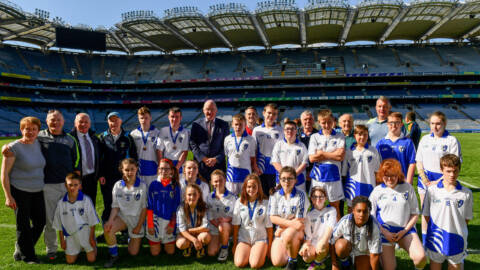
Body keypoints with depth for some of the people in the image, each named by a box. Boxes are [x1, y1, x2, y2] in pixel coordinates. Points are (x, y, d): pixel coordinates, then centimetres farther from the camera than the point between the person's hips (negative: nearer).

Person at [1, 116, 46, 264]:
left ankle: (19, 250, 32)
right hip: (19, 191, -6)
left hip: (37, 191, 6)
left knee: (40, 222, 11)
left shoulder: (38, 144, 5)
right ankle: (27, 256, 21)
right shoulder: (13, 148, -13)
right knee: (23, 225, 4)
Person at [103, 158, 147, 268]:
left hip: (137, 218, -2)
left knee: (133, 252, 0)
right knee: (107, 228, -30)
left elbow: (144, 208, -9)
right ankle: (114, 255, -7)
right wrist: (110, 220, -19)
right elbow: (115, 206, -2)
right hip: (122, 216, 2)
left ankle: (136, 238, 36)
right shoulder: (118, 185, -6)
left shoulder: (142, 186, -13)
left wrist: (139, 226, -9)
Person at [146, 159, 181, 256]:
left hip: (169, 220, 1)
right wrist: (150, 225, -7)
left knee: (170, 252, 5)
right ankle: (157, 242, 33)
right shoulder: (154, 185, -4)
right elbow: (149, 207, -3)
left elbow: (176, 208, 2)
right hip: (155, 219, -1)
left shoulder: (175, 186, -2)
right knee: (155, 253, 2)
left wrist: (172, 224, -3)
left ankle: (164, 241, 35)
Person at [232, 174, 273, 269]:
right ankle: (249, 252, 12)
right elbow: (236, 225, 5)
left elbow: (269, 226, 0)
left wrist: (269, 247, 2)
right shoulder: (239, 202, 2)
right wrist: (235, 244, 6)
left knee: (255, 265, -22)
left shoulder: (265, 203, -4)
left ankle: (262, 252, 10)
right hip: (243, 237, 2)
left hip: (260, 238, -2)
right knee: (239, 263, -20)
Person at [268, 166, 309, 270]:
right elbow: (273, 218, -7)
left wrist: (281, 229, -10)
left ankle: (293, 261, -10)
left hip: (298, 231, -3)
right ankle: (290, 251, 21)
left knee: (288, 234, -38)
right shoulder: (275, 194, 0)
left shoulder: (300, 195, -9)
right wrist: (292, 223, -20)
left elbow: (300, 220, -12)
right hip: (280, 231, 3)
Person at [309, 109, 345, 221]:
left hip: (334, 177, -1)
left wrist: (321, 153, -6)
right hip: (318, 177, 1)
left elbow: (341, 156, -9)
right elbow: (312, 158, -4)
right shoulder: (314, 137, 8)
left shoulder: (339, 136, 5)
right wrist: (333, 154, -6)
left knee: (335, 206, 7)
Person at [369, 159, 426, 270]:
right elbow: (371, 217, 1)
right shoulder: (377, 191, -1)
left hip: (405, 229, 1)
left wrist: (404, 231, -6)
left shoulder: (407, 188, 1)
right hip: (385, 231, 0)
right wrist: (385, 233, -9)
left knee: (421, 257, -21)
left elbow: (415, 213, 4)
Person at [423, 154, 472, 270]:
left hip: (457, 242, 0)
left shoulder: (466, 193, -5)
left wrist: (460, 232, -1)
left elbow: (467, 218, 3)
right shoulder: (432, 190, -6)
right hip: (436, 239, 0)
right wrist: (433, 230, -1)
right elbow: (426, 215, 2)